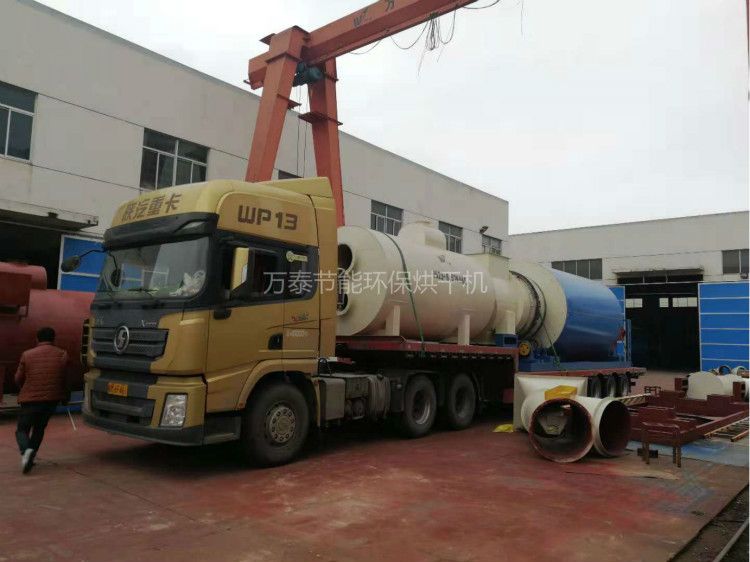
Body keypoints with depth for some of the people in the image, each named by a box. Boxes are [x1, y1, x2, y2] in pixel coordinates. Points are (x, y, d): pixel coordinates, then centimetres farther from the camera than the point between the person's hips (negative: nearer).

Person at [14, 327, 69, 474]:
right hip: (52, 400, 2)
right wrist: (65, 396, 20)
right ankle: (29, 458, 16)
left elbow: (18, 378, 7)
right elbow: (66, 379, 4)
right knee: (39, 428, 22)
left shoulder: (27, 355, -1)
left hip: (30, 399, -2)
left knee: (22, 430, 10)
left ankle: (26, 451, -18)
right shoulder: (62, 355, 1)